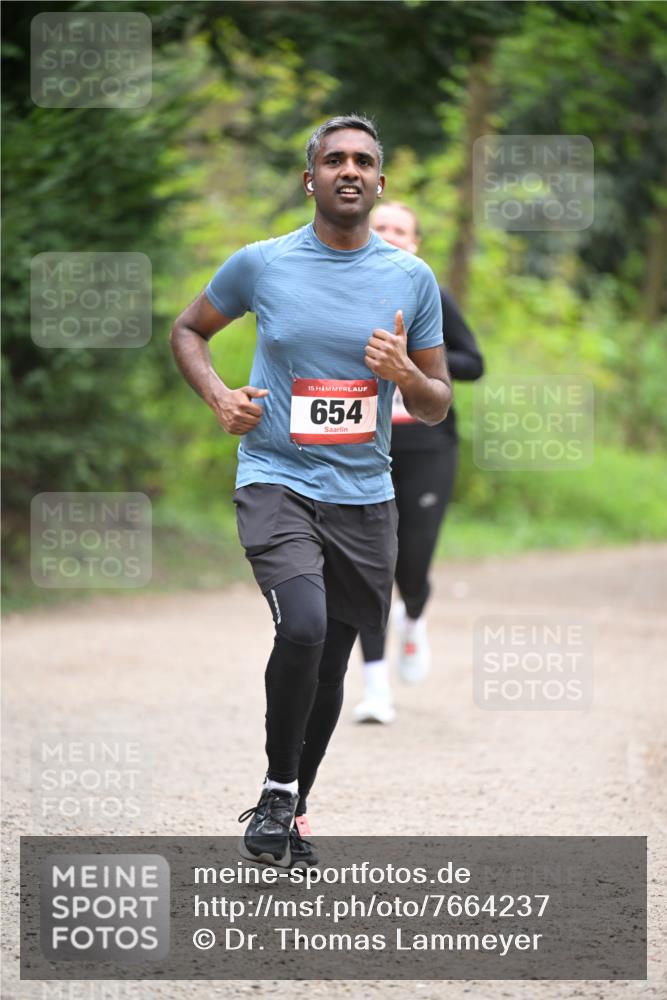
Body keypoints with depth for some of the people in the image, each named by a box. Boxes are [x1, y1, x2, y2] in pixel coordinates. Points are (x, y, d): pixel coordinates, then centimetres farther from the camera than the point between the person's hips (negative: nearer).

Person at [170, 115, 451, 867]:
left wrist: (405, 374, -13)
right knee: (304, 628, -26)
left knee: (330, 668, 9)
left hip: (365, 496, 3)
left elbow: (438, 408, 9)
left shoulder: (412, 279, 3)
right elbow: (188, 331, 15)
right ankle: (277, 793, -7)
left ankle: (290, 810, 29)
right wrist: (217, 394, -4)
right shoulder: (260, 264, -1)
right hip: (277, 482, -3)